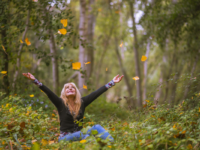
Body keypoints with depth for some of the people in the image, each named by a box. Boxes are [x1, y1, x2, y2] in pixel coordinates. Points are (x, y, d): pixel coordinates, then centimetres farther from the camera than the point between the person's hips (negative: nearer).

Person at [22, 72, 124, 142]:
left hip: (79, 135, 3)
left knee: (97, 127, -24)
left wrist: (112, 82, 4)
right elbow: (48, 92, -13)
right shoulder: (60, 103, -1)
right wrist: (35, 80, -25)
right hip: (65, 138, -3)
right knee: (81, 134, -35)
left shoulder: (82, 102, 7)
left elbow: (97, 93, 5)